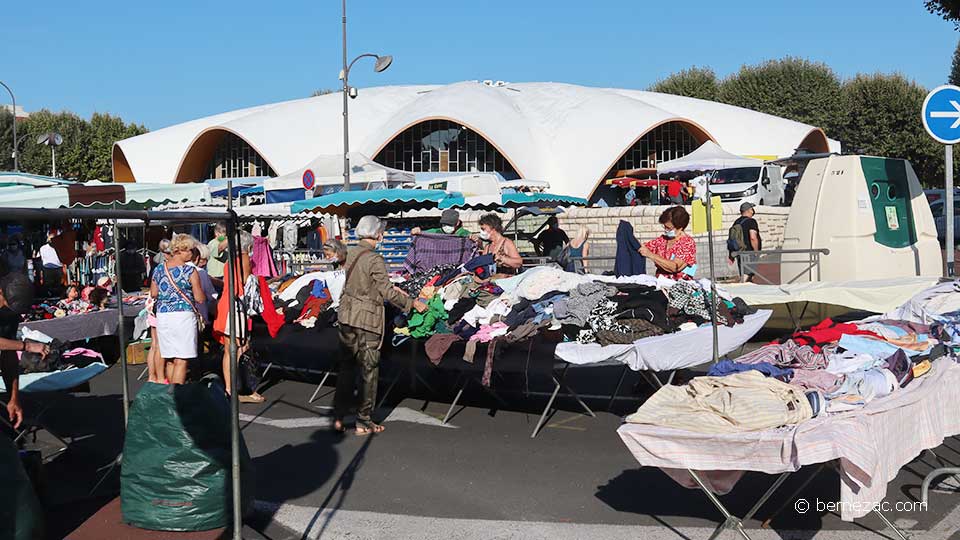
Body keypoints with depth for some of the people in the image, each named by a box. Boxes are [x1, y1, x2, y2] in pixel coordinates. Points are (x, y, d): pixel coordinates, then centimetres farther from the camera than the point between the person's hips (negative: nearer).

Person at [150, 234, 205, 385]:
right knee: (181, 360, -3)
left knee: (169, 359, 14)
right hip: (183, 315, -5)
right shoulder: (190, 271, -9)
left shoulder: (159, 269, 5)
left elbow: (153, 293, 15)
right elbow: (200, 298, -8)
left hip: (162, 316, 5)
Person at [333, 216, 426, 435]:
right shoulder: (375, 259, -17)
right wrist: (413, 303, -4)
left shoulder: (352, 253, 6)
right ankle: (363, 422, 12)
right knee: (369, 370, 6)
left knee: (346, 367, 15)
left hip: (347, 316, 7)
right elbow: (387, 293, -15)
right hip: (366, 320, -7)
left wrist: (391, 287, 24)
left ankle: (338, 418, 17)